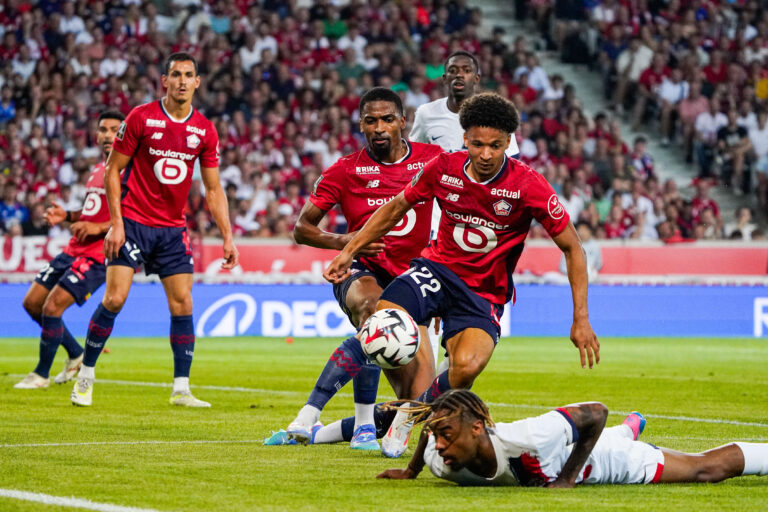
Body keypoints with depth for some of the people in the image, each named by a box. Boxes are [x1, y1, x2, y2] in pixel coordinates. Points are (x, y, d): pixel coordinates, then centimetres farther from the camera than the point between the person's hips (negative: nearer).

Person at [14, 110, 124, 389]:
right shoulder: (97, 170, 17)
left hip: (97, 256, -9)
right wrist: (67, 216, 10)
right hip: (74, 250, 9)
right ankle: (76, 354, 25)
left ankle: (41, 374, 1)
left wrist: (99, 228, -24)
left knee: (52, 306, -15)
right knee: (32, 302, 8)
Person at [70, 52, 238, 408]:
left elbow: (213, 190, 9)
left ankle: (181, 389, 4)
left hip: (173, 228, 4)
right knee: (114, 298, -11)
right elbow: (113, 169, -3)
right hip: (133, 222, -4)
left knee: (182, 304, -3)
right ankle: (85, 376, 4)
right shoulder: (141, 118, -8)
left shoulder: (205, 131, 3)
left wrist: (227, 237, 1)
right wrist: (116, 222, -11)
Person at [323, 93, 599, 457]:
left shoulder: (528, 186, -15)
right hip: (438, 268, 2)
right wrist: (349, 251, 8)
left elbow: (571, 247, -8)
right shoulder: (444, 169, -7)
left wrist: (581, 319, -13)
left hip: (485, 292, -2)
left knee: (466, 365, -32)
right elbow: (396, 207, 12)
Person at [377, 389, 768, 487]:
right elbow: (431, 423, -6)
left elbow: (596, 412, -34)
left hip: (611, 459, -5)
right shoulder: (442, 463, -30)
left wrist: (567, 479, -33)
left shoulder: (525, 439, -47)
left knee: (708, 469, 12)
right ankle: (630, 428, 70)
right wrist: (410, 472, -4)